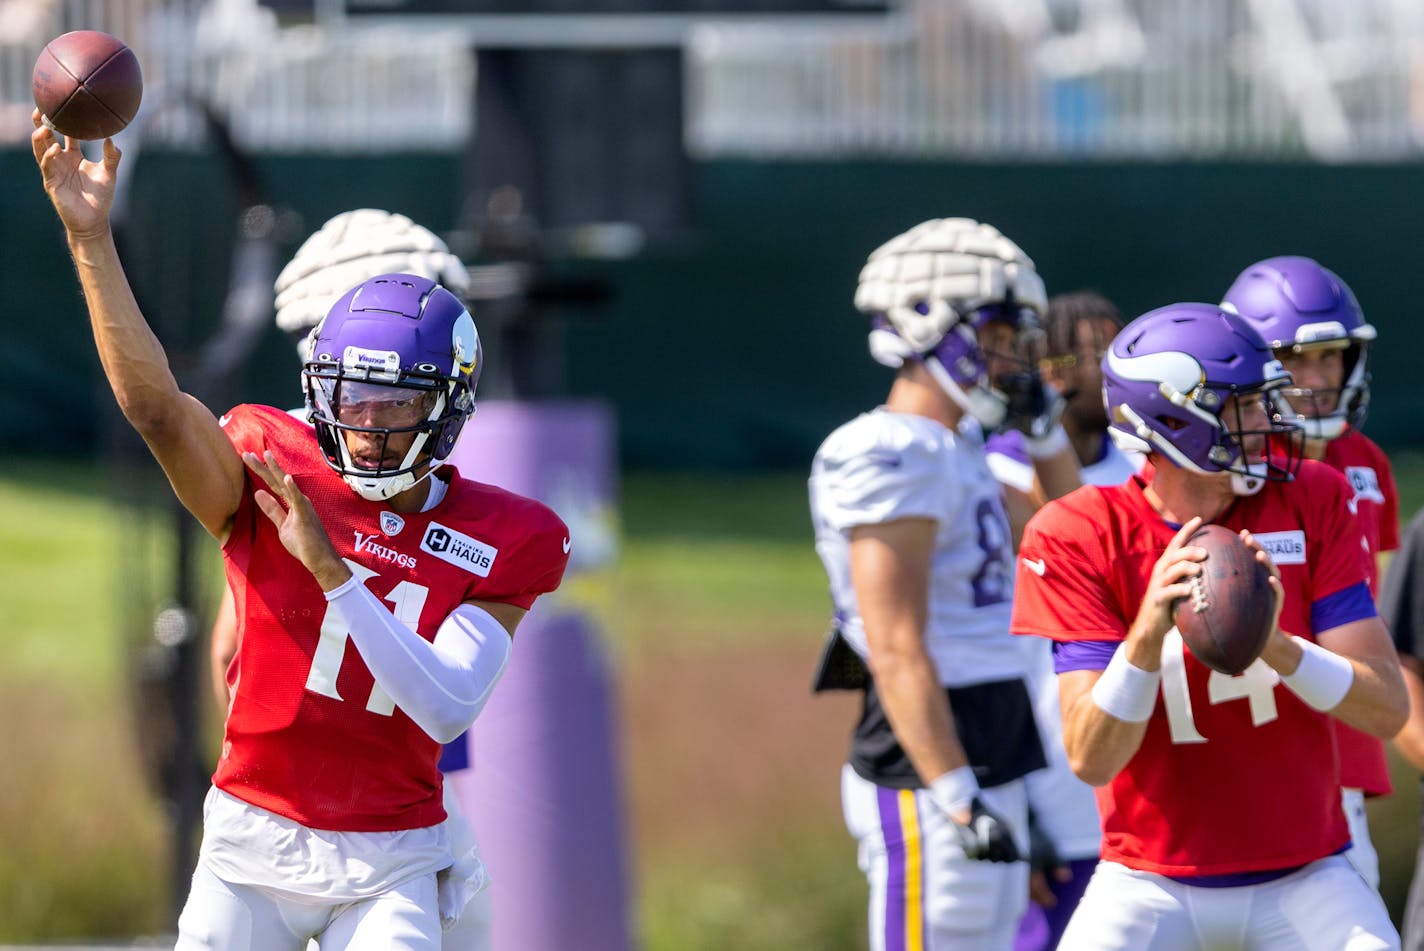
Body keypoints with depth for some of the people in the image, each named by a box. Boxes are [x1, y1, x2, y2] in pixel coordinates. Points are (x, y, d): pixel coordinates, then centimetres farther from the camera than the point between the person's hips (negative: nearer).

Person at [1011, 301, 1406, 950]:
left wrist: (1274, 644, -26)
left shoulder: (1312, 502, -3)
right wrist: (1148, 635, -32)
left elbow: (1388, 710, -8)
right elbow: (1091, 760, -15)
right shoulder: (1080, 538, -9)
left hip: (1302, 879, 1)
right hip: (1153, 887, -1)